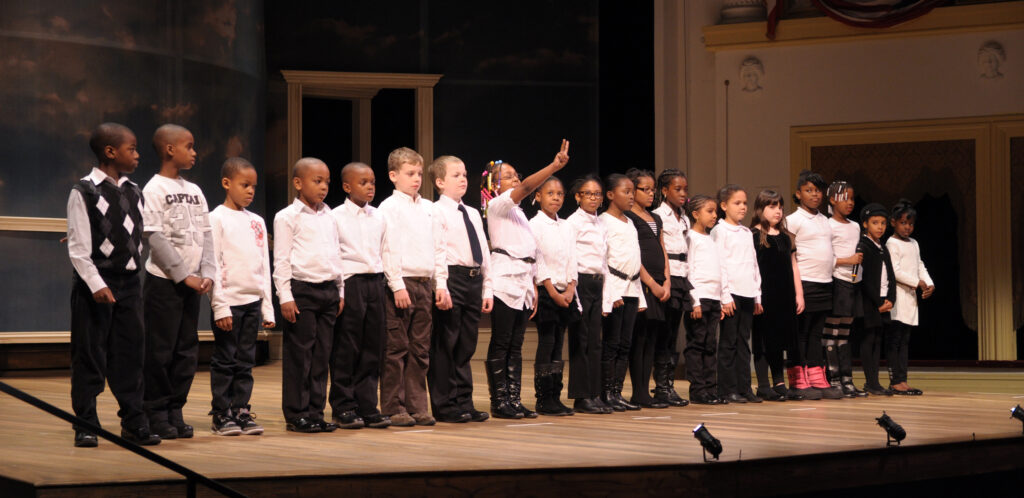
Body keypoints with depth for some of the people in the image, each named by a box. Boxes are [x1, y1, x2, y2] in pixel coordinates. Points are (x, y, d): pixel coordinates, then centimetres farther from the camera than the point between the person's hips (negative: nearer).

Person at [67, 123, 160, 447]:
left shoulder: (134, 192, 11)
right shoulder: (84, 192, -7)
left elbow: (154, 237, 16)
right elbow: (78, 248, -11)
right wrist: (96, 284, -20)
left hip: (129, 283, 6)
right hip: (94, 286, -6)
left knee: (130, 353, 7)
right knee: (89, 356, 0)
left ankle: (134, 423, 14)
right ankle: (86, 426, 8)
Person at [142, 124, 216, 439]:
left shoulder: (194, 191, 13)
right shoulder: (154, 189, -7)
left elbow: (205, 236, 11)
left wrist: (207, 274, -2)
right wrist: (184, 275, -15)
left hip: (191, 282, 7)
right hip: (164, 281, -7)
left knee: (187, 350, 7)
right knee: (161, 350, -2)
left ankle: (175, 410, 15)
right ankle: (157, 413, 5)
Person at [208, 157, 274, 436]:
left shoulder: (257, 222, 14)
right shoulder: (217, 219, -4)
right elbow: (213, 265, -8)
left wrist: (267, 307, 11)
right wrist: (220, 306, -14)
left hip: (252, 300, 5)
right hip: (229, 301, -5)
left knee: (245, 361, 7)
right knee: (224, 360, -1)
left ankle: (241, 410, 12)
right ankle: (222, 415, 4)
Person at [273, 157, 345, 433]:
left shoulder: (329, 218, 15)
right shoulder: (287, 217, -3)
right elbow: (282, 260, -7)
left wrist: (340, 291, 17)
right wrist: (285, 296, -13)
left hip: (328, 290, 6)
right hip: (301, 289, -6)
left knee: (322, 353, 7)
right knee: (299, 354, -3)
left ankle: (315, 411, 12)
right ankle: (297, 415, 3)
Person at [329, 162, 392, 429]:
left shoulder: (378, 217, 12)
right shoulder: (336, 217, -4)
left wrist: (382, 282, 9)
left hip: (375, 283, 5)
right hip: (349, 284, -5)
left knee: (373, 347, 6)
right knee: (346, 349, -2)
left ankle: (367, 406, 12)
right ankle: (343, 407, 6)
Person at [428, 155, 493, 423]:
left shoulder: (473, 214, 19)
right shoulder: (437, 212, -4)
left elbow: (484, 252, 19)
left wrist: (487, 289, 13)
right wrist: (441, 288, -21)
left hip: (474, 280, 7)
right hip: (452, 278, -7)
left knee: (466, 344, 10)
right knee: (445, 344, -3)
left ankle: (463, 402, 16)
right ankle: (444, 405, 2)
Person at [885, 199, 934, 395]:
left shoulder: (914, 244, 19)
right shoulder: (892, 244, -6)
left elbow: (920, 267, 19)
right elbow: (895, 271, -15)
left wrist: (929, 284, 2)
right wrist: (917, 283, -14)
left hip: (911, 295, 8)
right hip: (897, 295, -8)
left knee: (905, 341, 7)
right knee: (894, 339, -8)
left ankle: (902, 381, 7)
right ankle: (895, 381, -11)